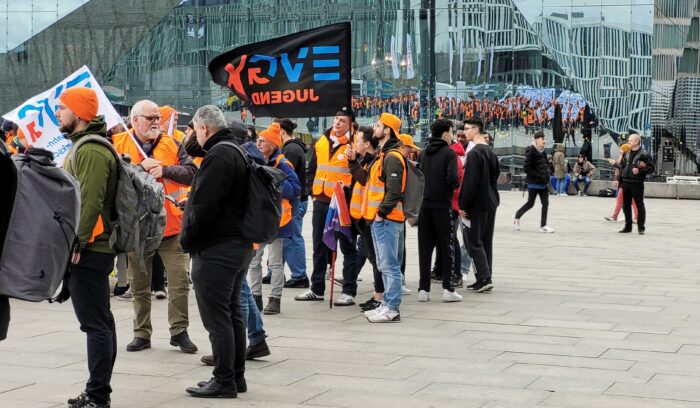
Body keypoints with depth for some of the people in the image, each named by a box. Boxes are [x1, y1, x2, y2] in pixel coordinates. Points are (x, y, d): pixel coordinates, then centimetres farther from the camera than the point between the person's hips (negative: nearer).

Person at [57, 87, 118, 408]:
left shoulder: (90, 150, -15)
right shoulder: (84, 146, 19)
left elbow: (90, 202, -22)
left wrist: (76, 243, -22)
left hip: (87, 250, -11)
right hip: (95, 248, 11)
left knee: (95, 323, -9)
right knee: (100, 321, 14)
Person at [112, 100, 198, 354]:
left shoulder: (171, 145, 4)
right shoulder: (118, 144, -1)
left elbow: (192, 173, -5)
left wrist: (164, 170, -17)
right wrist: (141, 167, -20)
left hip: (170, 226, 1)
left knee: (179, 280, -1)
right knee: (139, 285, 11)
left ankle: (179, 331, 11)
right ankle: (142, 333, 22)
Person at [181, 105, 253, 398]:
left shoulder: (218, 156, -17)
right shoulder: (238, 152, 15)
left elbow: (204, 206, -23)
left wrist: (187, 239, -8)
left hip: (215, 250, -10)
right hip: (240, 245, 10)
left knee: (217, 318, -5)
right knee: (232, 313, 15)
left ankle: (224, 381, -2)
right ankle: (236, 376, 22)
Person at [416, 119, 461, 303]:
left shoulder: (423, 153, 9)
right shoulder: (449, 153, -8)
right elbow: (452, 179, -18)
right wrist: (456, 185, 2)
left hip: (424, 204, 5)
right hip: (442, 204, -5)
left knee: (424, 247, 7)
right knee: (446, 247, 2)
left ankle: (423, 289, 6)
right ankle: (448, 289, 1)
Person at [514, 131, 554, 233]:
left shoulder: (543, 152, 9)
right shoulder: (531, 152, -16)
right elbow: (526, 168, -19)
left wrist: (547, 173, 4)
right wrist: (539, 176, -21)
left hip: (543, 183, 7)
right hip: (534, 183, -7)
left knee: (545, 203, 1)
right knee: (530, 203, 4)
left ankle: (543, 226, 6)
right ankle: (517, 217, 27)